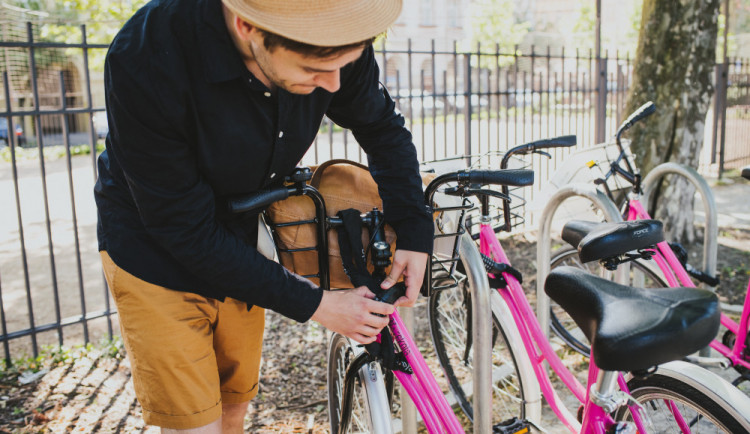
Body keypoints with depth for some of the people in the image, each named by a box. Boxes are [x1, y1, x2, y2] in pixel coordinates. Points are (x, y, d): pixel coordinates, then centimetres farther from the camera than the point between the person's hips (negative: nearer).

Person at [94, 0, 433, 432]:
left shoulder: (332, 41, -21)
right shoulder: (146, 60, -34)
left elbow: (384, 128, 0)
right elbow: (190, 234, -27)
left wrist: (414, 235, -11)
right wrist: (314, 305, -23)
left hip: (239, 247, 4)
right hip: (156, 255, -4)